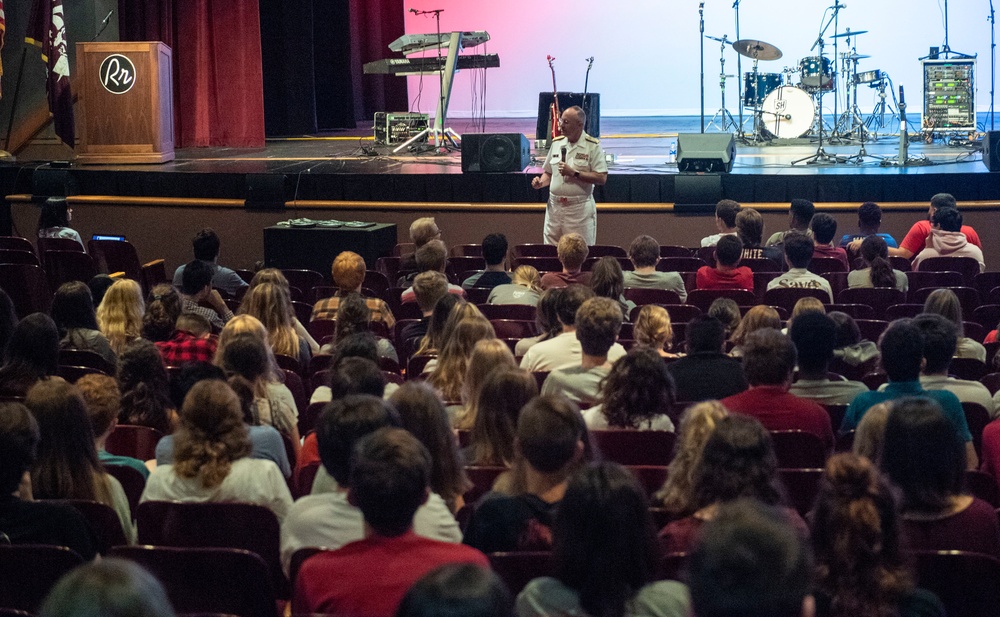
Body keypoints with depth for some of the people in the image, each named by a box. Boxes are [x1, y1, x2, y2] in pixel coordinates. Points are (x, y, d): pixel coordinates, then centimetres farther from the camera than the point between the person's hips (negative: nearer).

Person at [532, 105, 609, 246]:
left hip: (580, 208, -5)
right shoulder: (557, 143, 11)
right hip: (555, 206, 5)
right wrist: (540, 182, -3)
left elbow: (601, 178, -12)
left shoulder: (593, 146, -5)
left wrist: (574, 173, -17)